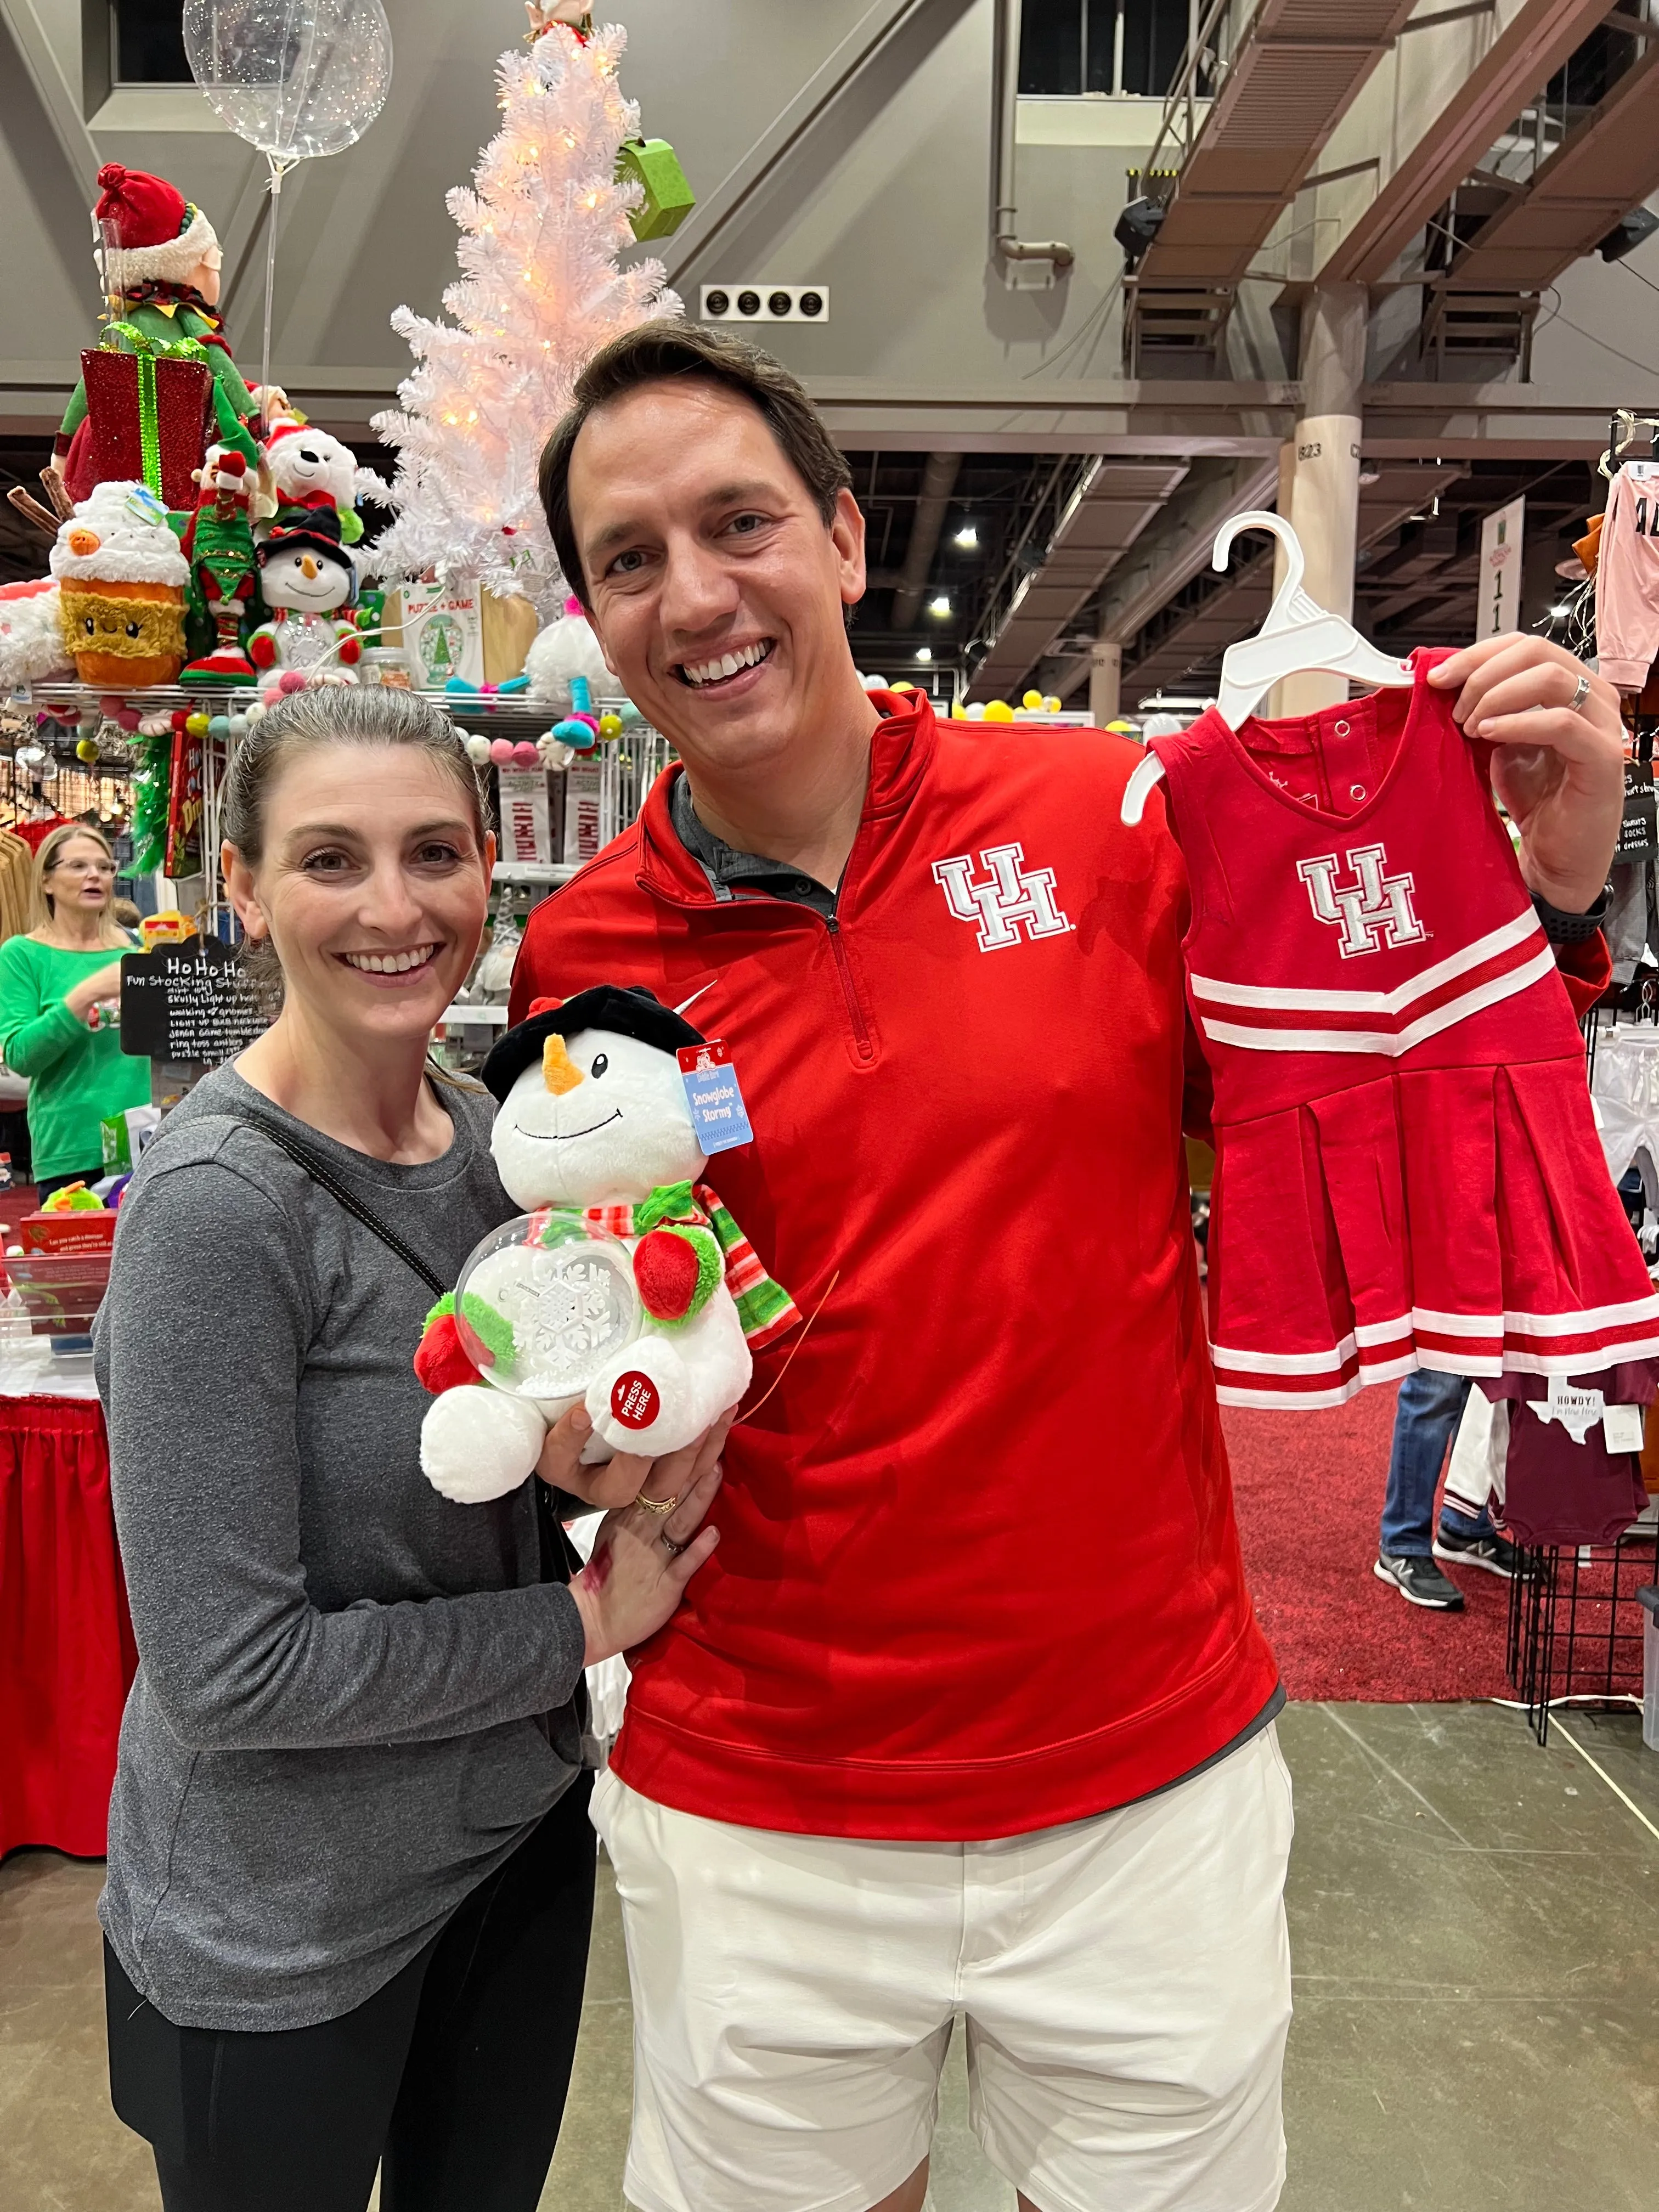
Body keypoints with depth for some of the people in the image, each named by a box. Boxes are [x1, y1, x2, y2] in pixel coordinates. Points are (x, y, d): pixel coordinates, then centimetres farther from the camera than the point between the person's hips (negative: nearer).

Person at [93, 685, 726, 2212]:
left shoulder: (486, 1131, -4)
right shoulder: (216, 1202, -25)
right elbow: (229, 1668, -23)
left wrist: (618, 1467, -11)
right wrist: (582, 1623, -18)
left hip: (519, 1830, 6)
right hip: (281, 1929, -6)